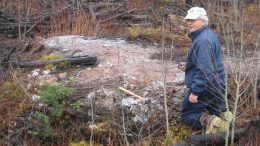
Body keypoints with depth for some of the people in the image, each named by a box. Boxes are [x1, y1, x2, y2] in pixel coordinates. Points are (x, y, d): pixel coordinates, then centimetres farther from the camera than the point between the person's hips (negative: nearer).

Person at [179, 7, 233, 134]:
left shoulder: (202, 41, -24)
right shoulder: (208, 35, 9)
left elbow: (205, 70, -29)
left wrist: (195, 92, -26)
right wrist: (188, 66, 12)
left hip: (204, 87, -9)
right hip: (217, 85, 9)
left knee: (187, 114, 5)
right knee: (214, 108, 27)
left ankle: (208, 121, -21)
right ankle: (222, 114, -4)